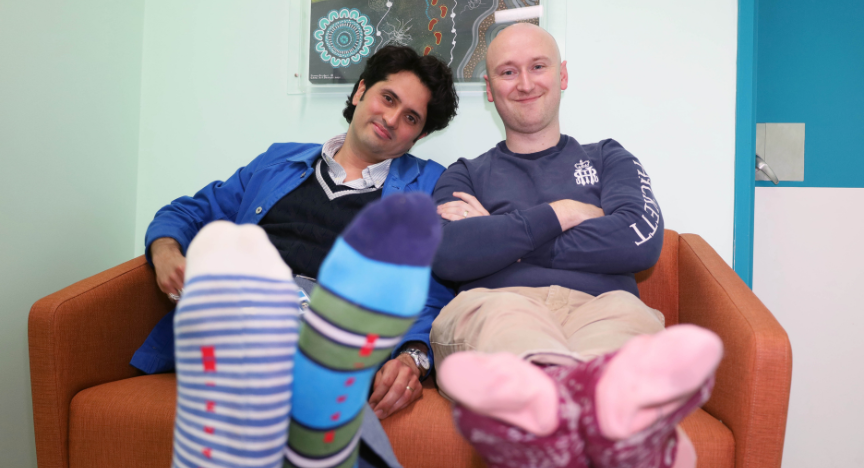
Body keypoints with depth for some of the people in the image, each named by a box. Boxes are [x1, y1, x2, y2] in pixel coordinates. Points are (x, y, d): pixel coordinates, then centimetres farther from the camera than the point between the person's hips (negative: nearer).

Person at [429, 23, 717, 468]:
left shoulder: (608, 159, 26)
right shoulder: (465, 176, 24)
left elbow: (642, 240, 3)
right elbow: (446, 256, 1)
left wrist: (500, 239, 4)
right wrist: (562, 213, 3)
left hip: (598, 310, 1)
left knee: (627, 309, -34)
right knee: (500, 311, -36)